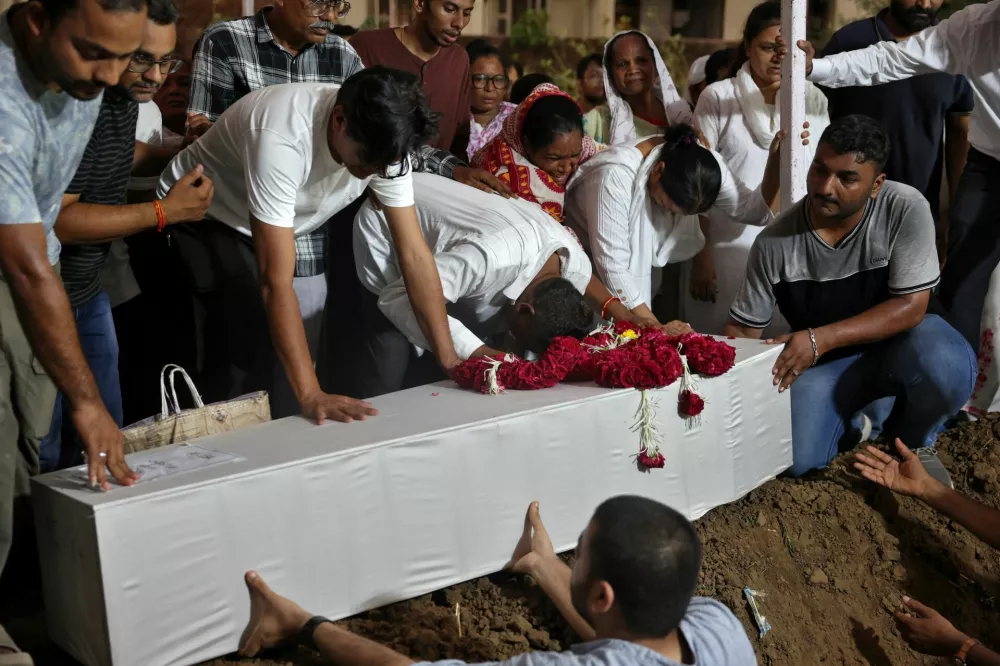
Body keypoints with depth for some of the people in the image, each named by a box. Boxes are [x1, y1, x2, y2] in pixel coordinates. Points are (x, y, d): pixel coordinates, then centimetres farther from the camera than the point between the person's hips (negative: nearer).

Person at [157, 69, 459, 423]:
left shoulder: (384, 141, -21)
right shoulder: (283, 137, -41)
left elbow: (414, 253, -16)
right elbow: (277, 281, -40)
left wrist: (450, 361, -20)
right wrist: (310, 394, -43)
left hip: (251, 230, 6)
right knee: (261, 350, -21)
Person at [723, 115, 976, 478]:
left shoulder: (906, 209, -21)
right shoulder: (775, 243, -17)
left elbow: (910, 307, -22)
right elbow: (742, 328, -7)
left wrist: (820, 339, -33)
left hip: (896, 340, -1)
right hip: (824, 362, 1)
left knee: (947, 365, -36)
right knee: (791, 459, -22)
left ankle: (912, 440, 0)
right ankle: (860, 417, 13)